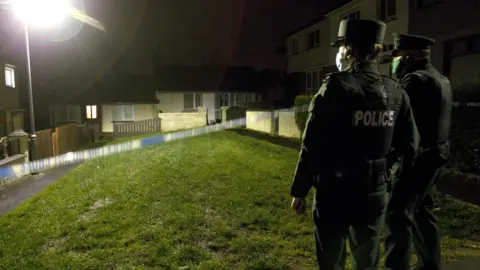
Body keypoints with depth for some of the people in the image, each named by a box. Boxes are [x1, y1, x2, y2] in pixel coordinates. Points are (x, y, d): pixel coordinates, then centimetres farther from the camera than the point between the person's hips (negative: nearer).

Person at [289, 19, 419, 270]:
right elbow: (410, 146, 5)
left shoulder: (335, 87, -15)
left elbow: (312, 146, -15)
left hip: (335, 191, -4)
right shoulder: (395, 92, 0)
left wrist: (299, 191, -5)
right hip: (374, 192, 5)